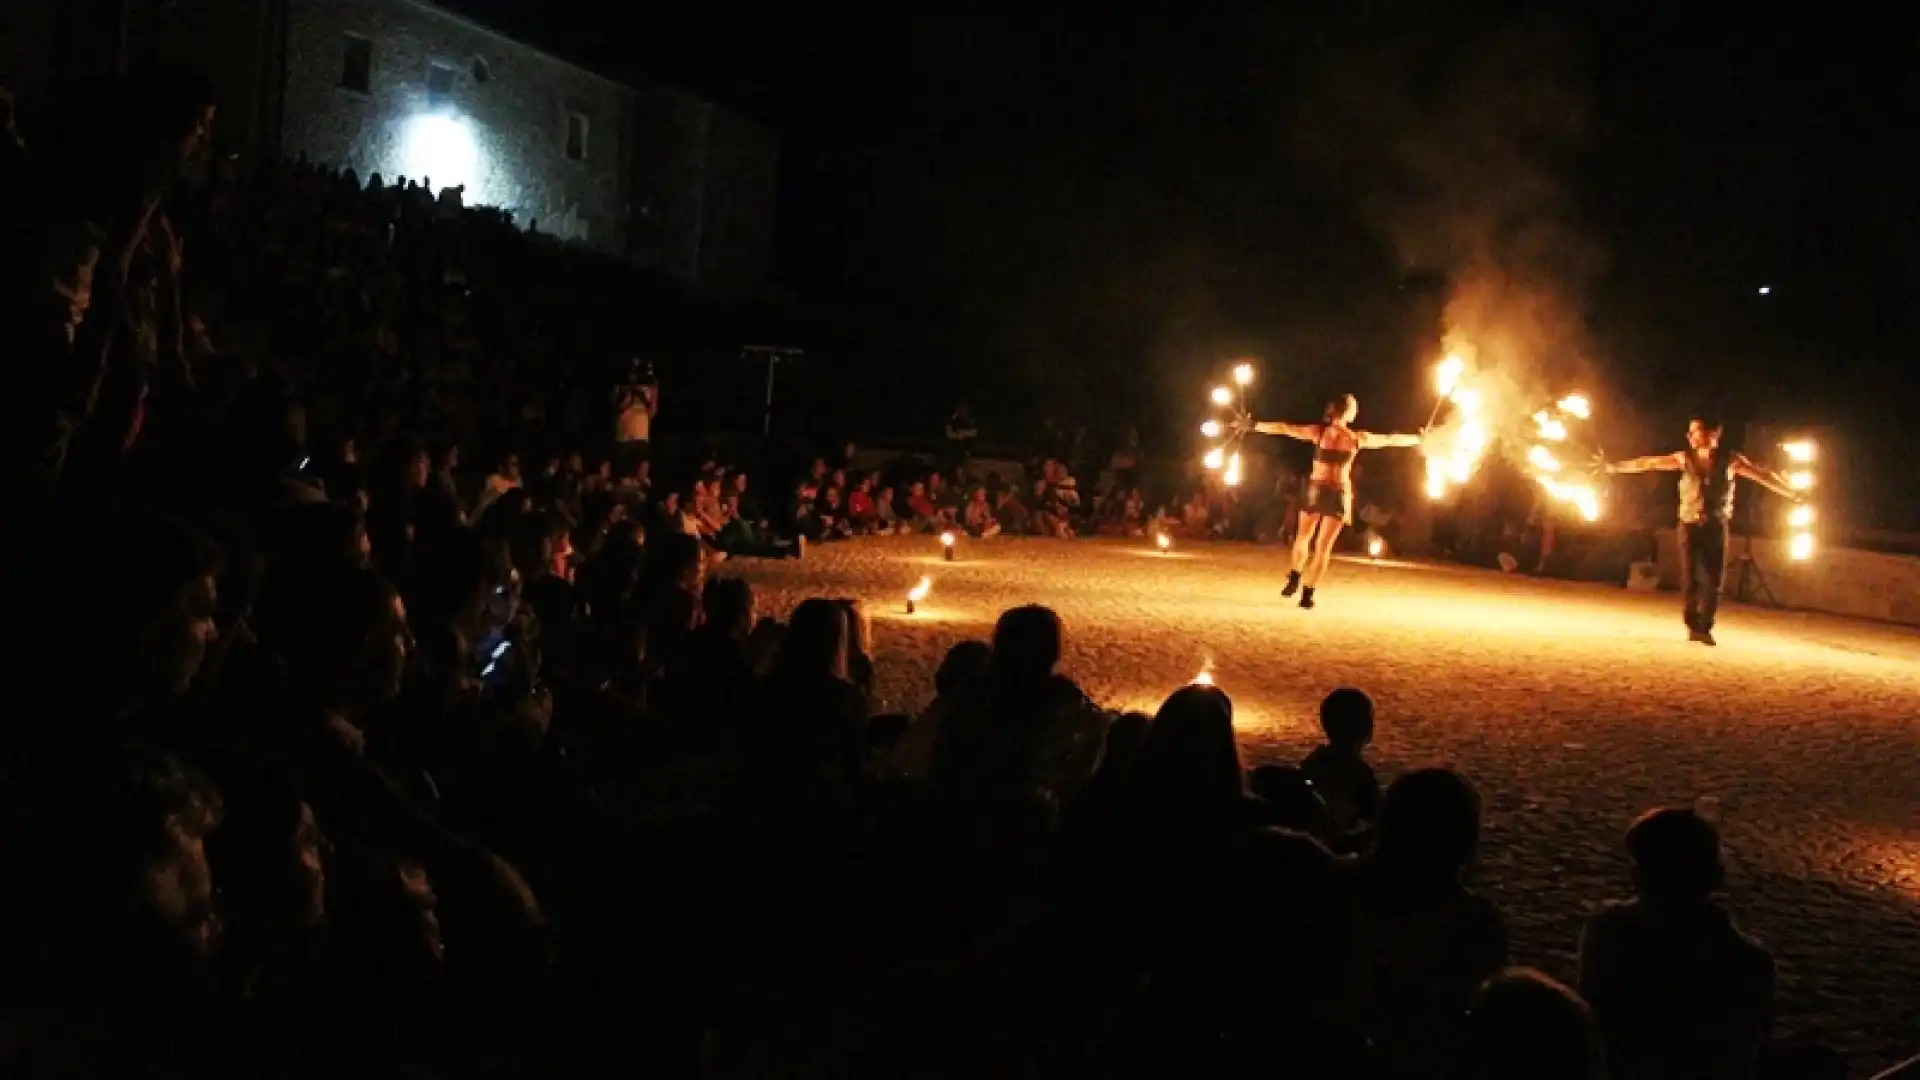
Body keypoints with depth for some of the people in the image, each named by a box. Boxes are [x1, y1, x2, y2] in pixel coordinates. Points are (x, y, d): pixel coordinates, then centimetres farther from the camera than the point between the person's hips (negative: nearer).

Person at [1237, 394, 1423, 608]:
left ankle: (1295, 578, 17)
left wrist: (1253, 425, 4)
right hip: (1339, 493, -1)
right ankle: (1307, 594, -3)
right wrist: (1418, 439, 23)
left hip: (1316, 490, 1)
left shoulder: (1318, 431, -5)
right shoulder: (1357, 438, -4)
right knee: (1323, 546, 1)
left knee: (1303, 537, 23)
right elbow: (1391, 440, 8)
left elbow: (1283, 428, -3)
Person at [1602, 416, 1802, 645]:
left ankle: (1705, 628, 7)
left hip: (1716, 526, 0)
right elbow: (1648, 463, 3)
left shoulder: (1730, 459, -3)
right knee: (1690, 579, -1)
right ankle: (1692, 627, 11)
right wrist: (1613, 466, 4)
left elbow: (1763, 475, -1)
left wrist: (1792, 493, -4)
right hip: (1690, 525, 1)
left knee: (1713, 580, -3)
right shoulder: (1685, 458, 0)